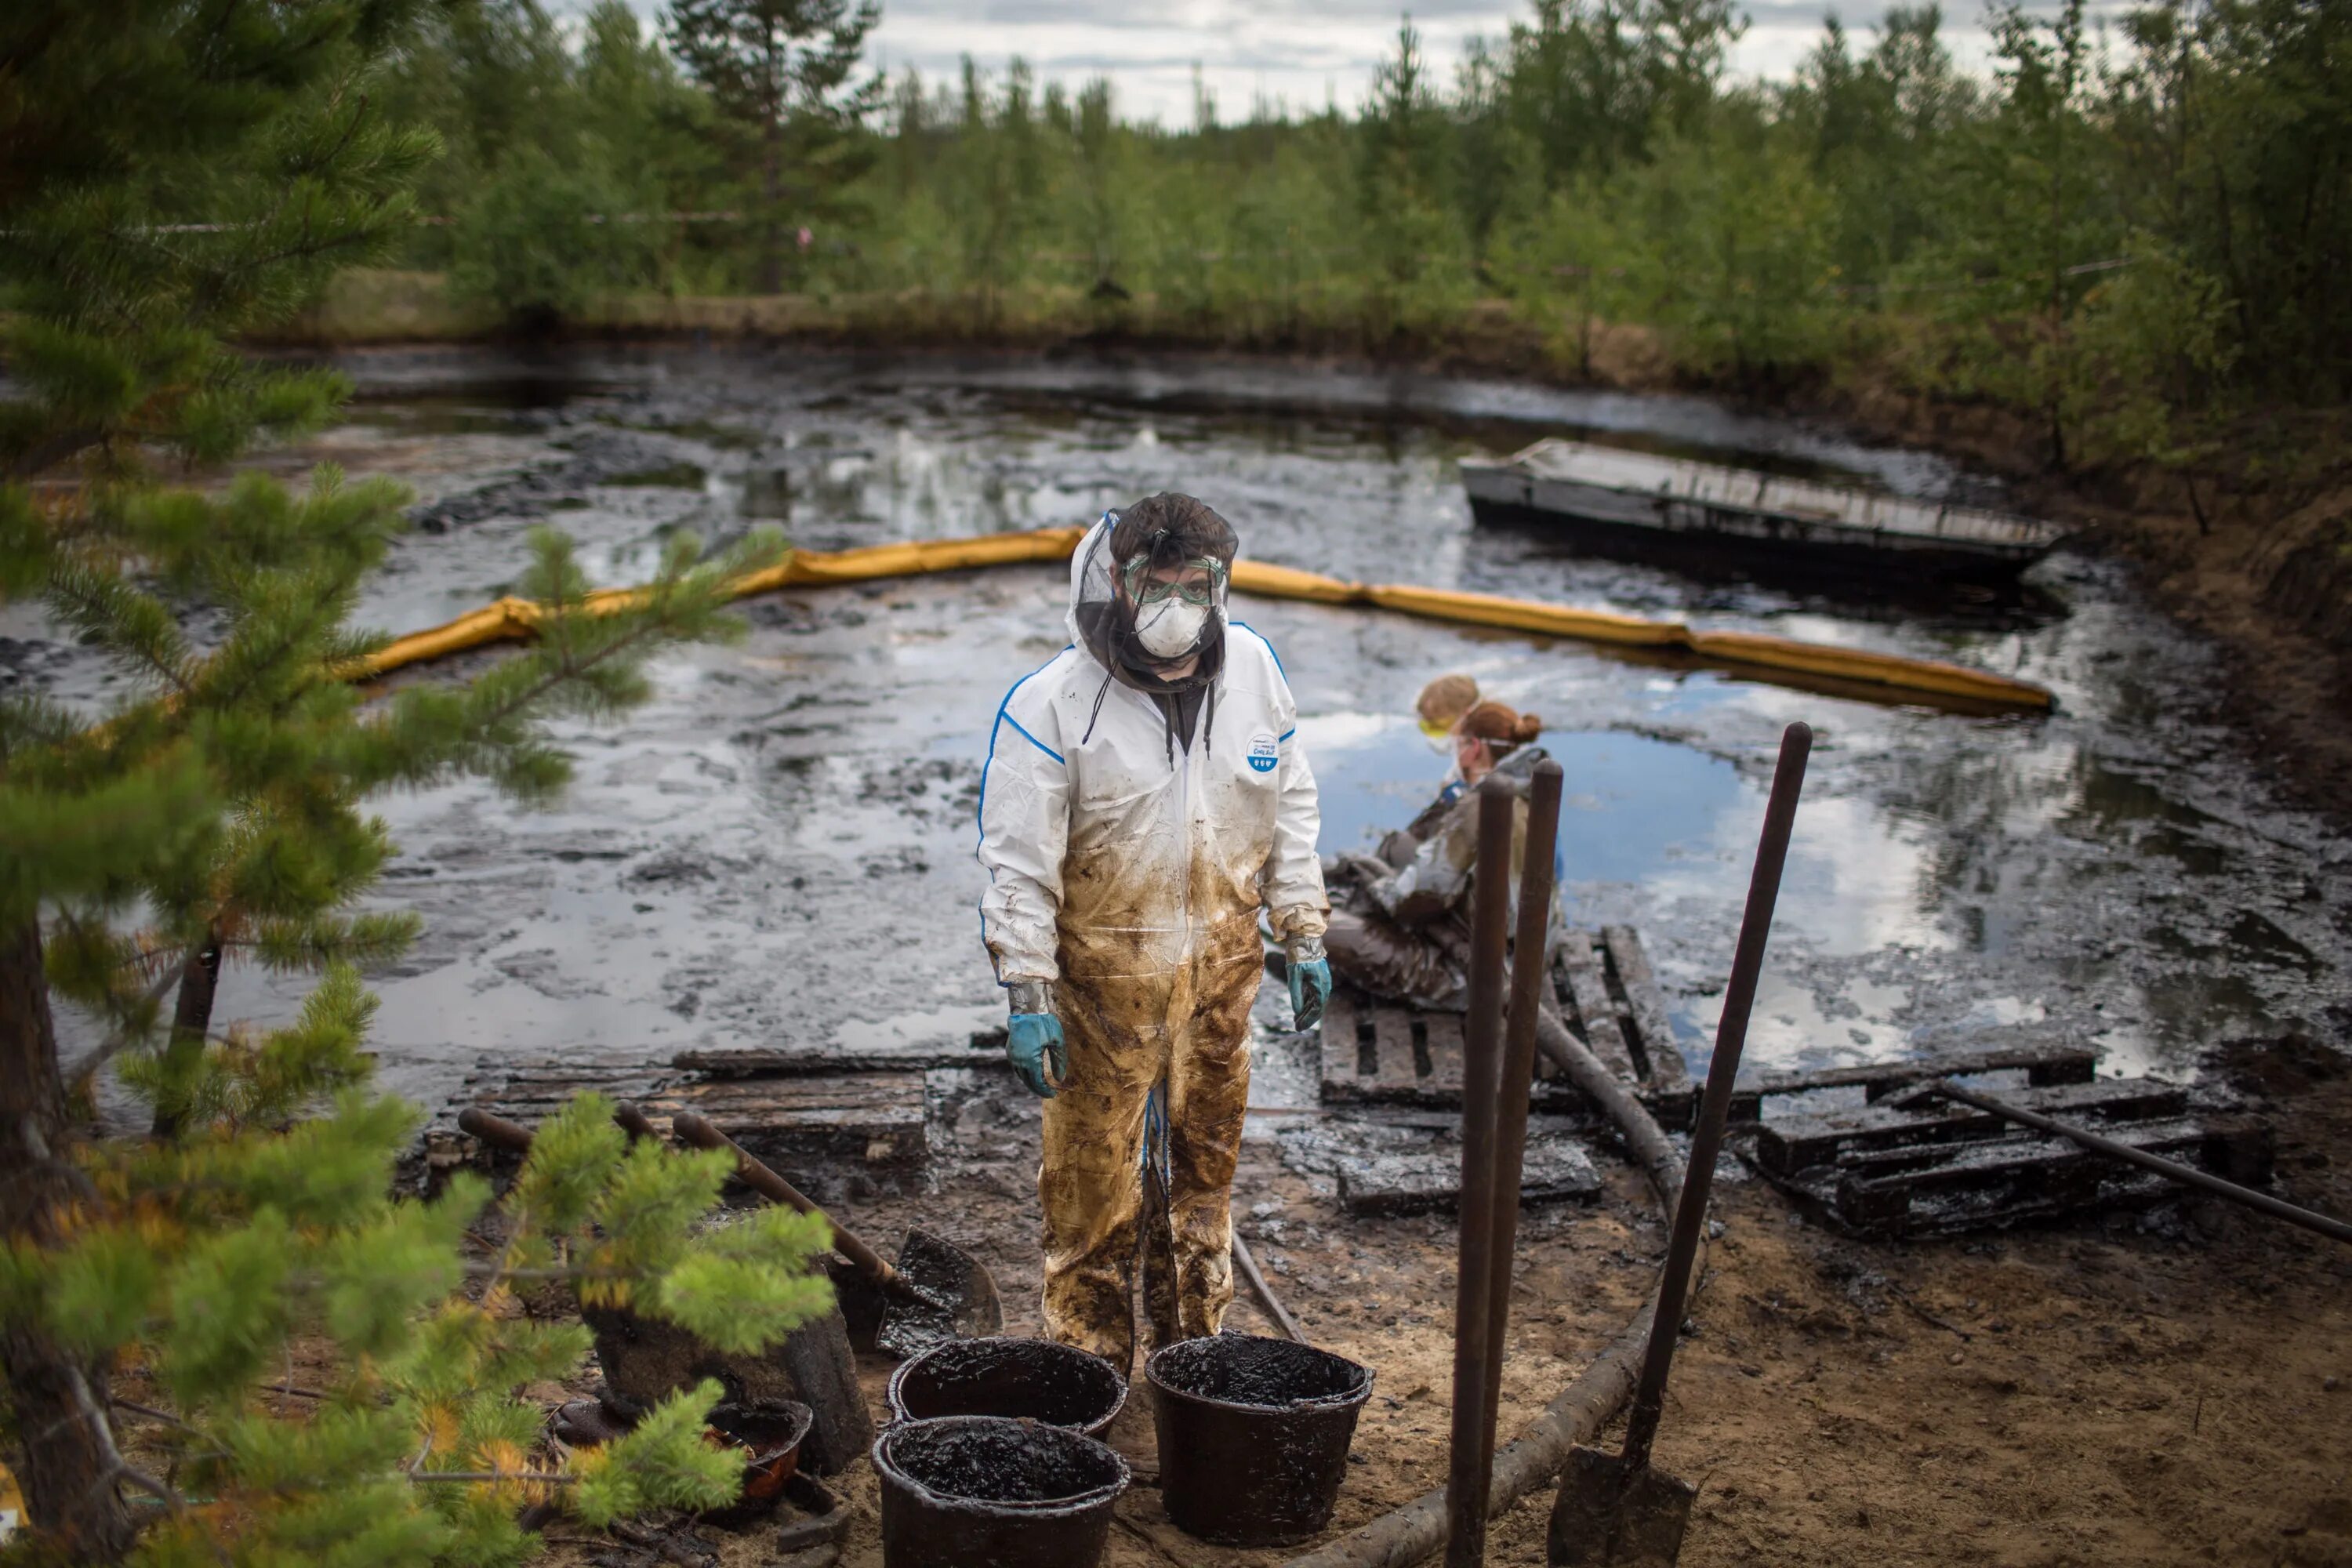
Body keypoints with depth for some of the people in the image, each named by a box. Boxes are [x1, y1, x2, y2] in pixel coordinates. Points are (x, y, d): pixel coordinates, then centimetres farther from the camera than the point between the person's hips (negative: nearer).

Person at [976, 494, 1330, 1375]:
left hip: (1222, 960, 4)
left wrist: (1304, 936, 9)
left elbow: (1290, 808, 9)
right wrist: (1026, 996, -16)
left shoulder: (1250, 667, -1)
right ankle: (1090, 1359, 21)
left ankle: (1200, 1335, 35)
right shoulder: (1053, 704, -15)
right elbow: (1019, 862, -13)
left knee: (1209, 1154, 17)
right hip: (1105, 970, -4)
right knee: (1093, 1173, 3)